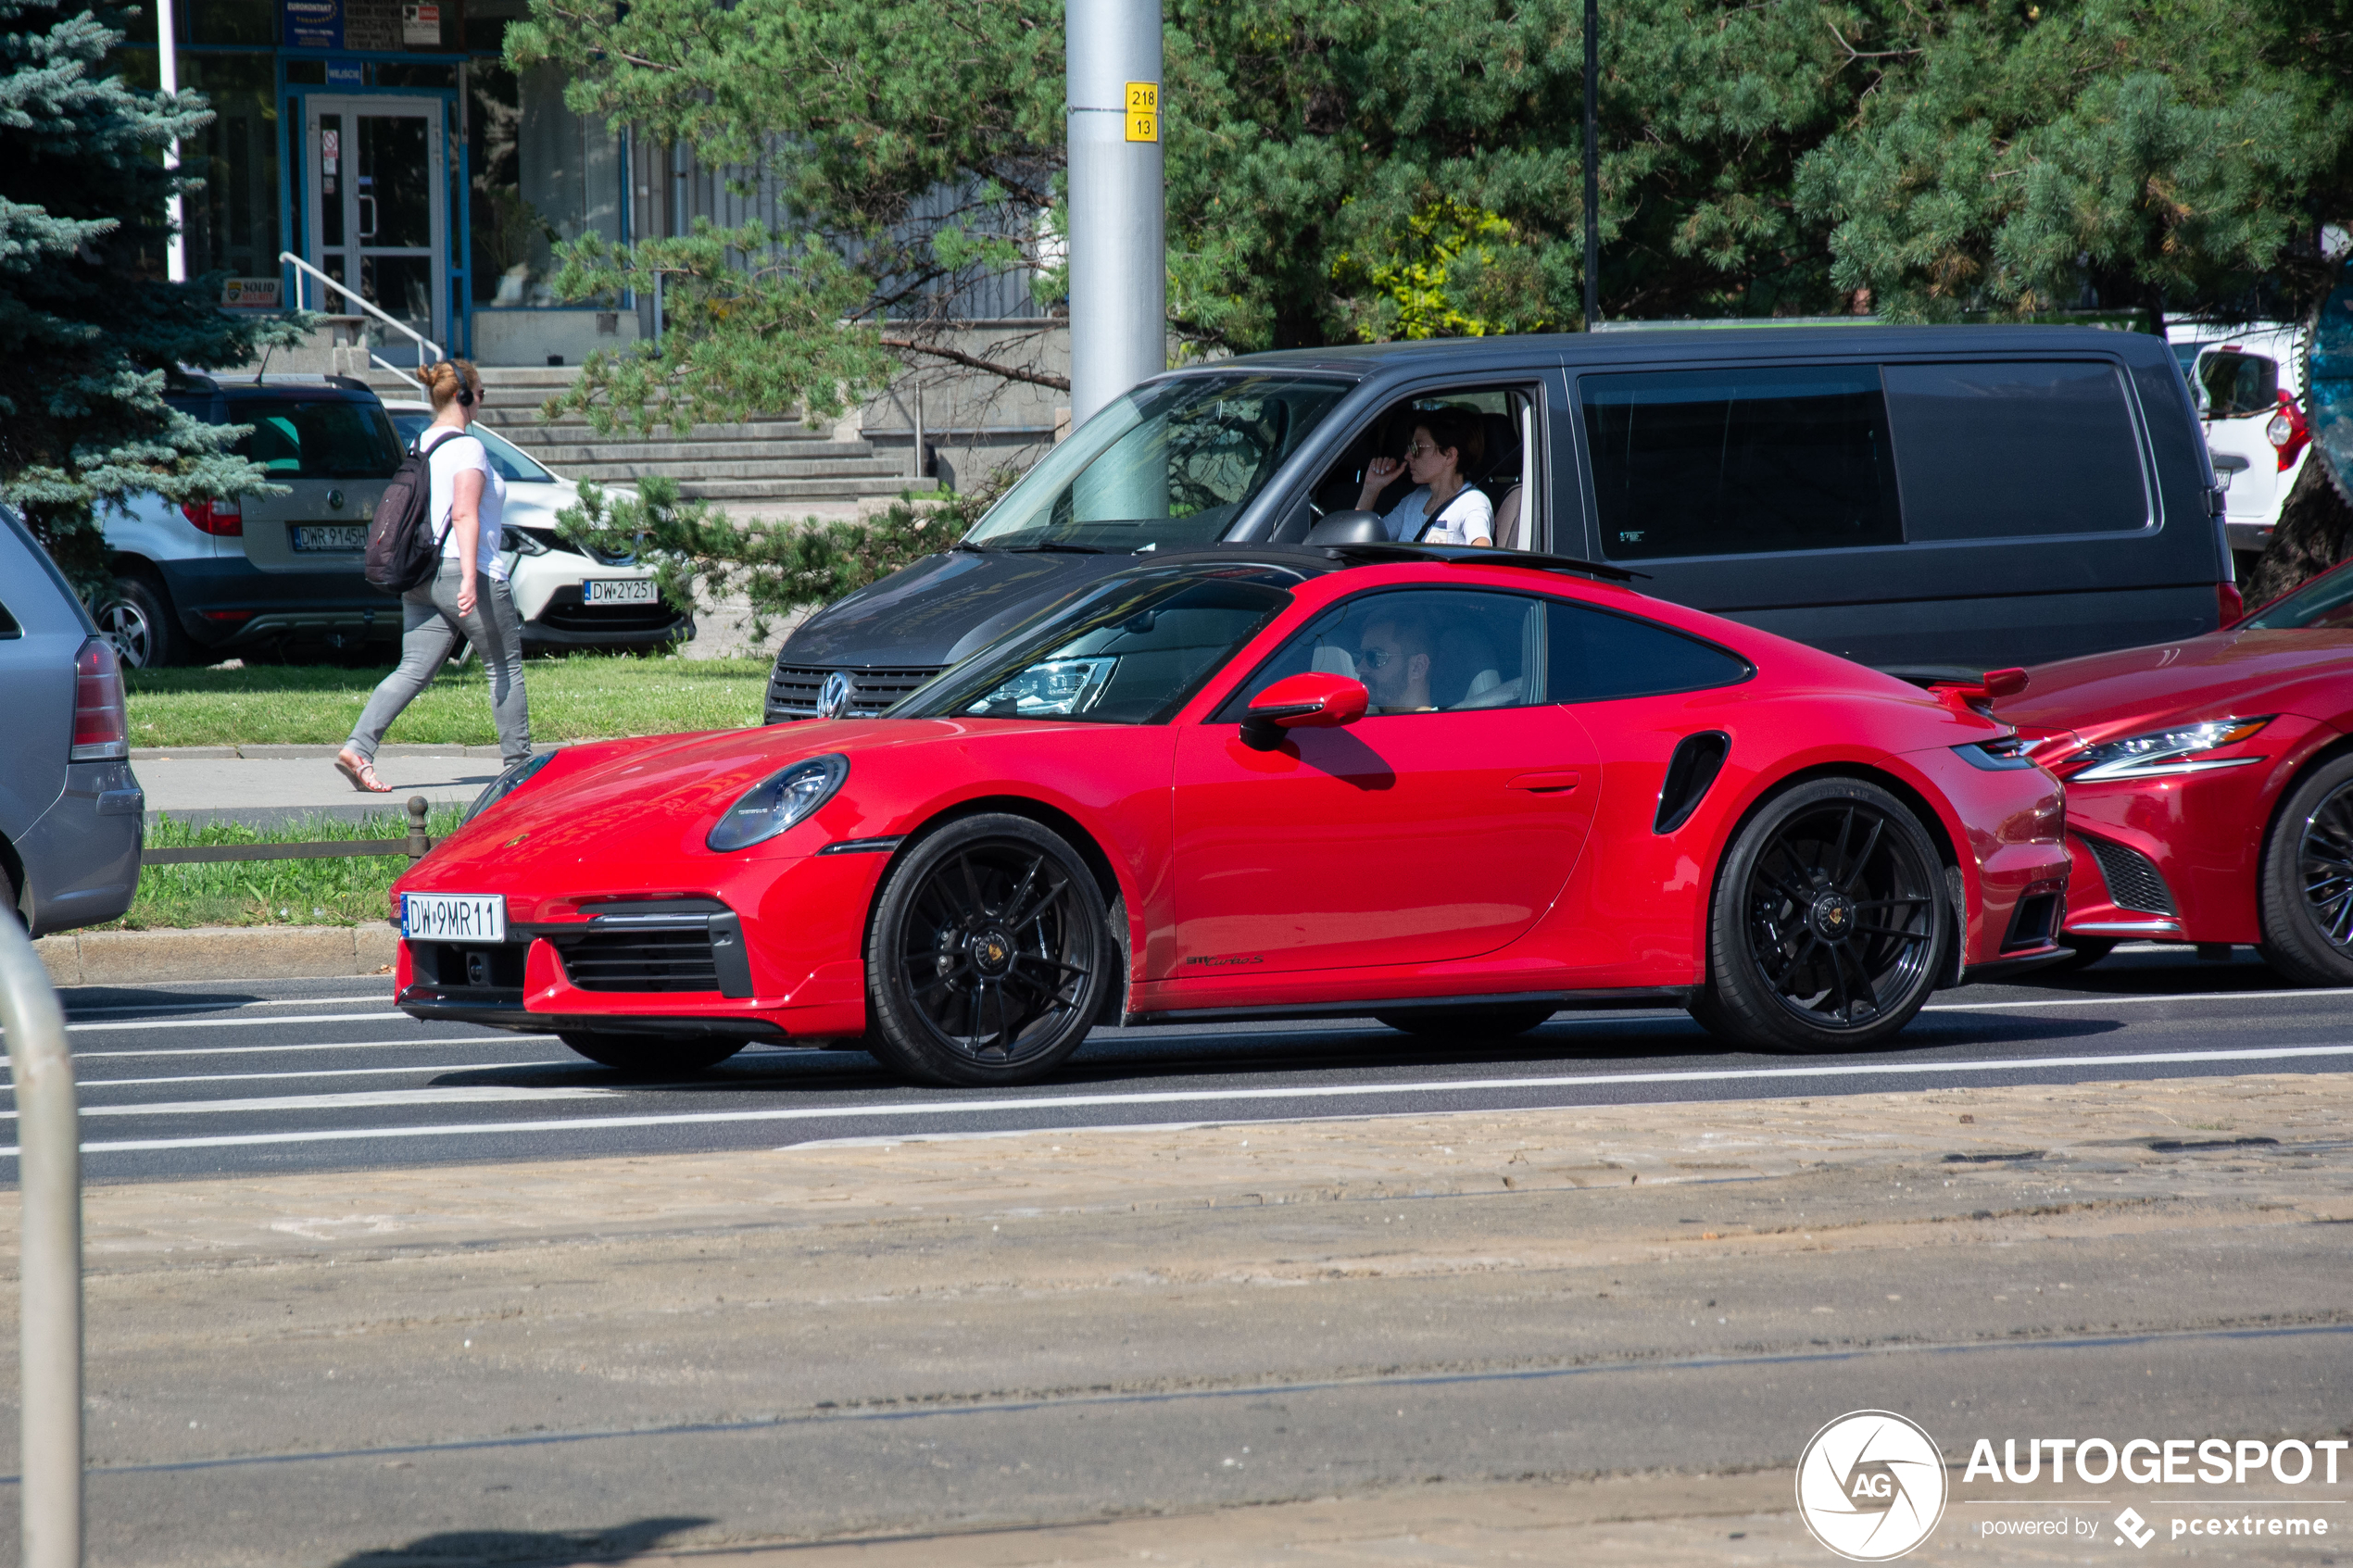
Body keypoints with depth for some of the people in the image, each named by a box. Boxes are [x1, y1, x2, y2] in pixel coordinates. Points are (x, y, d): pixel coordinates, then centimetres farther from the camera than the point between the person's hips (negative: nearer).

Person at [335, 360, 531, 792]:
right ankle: (516, 760, 14)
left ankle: (358, 748, -14)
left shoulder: (419, 446, 14)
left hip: (421, 577, 8)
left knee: (414, 671, 1)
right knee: (505, 667, 7)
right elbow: (463, 514, -21)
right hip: (462, 568, -8)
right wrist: (469, 578, -26)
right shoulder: (467, 448, -11)